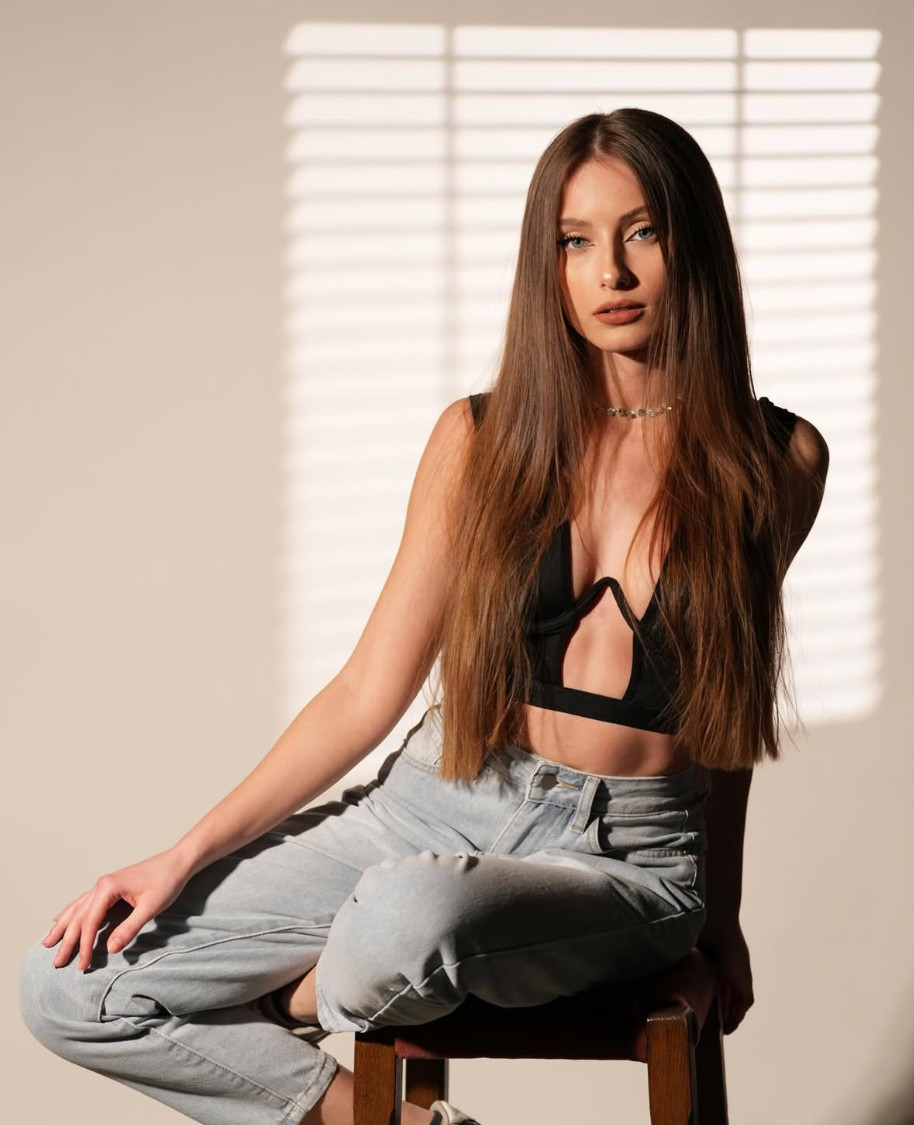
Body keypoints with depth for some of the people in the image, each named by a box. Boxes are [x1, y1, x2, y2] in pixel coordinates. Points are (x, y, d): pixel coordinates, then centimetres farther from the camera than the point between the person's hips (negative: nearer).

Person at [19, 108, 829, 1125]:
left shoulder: (776, 460, -1)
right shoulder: (481, 439, 2)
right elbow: (368, 693, 2)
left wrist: (717, 912, 21)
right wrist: (183, 859, -7)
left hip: (625, 857, -2)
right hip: (431, 807, 3)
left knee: (410, 915, -39)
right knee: (68, 986, -12)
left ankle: (302, 1009, -1)